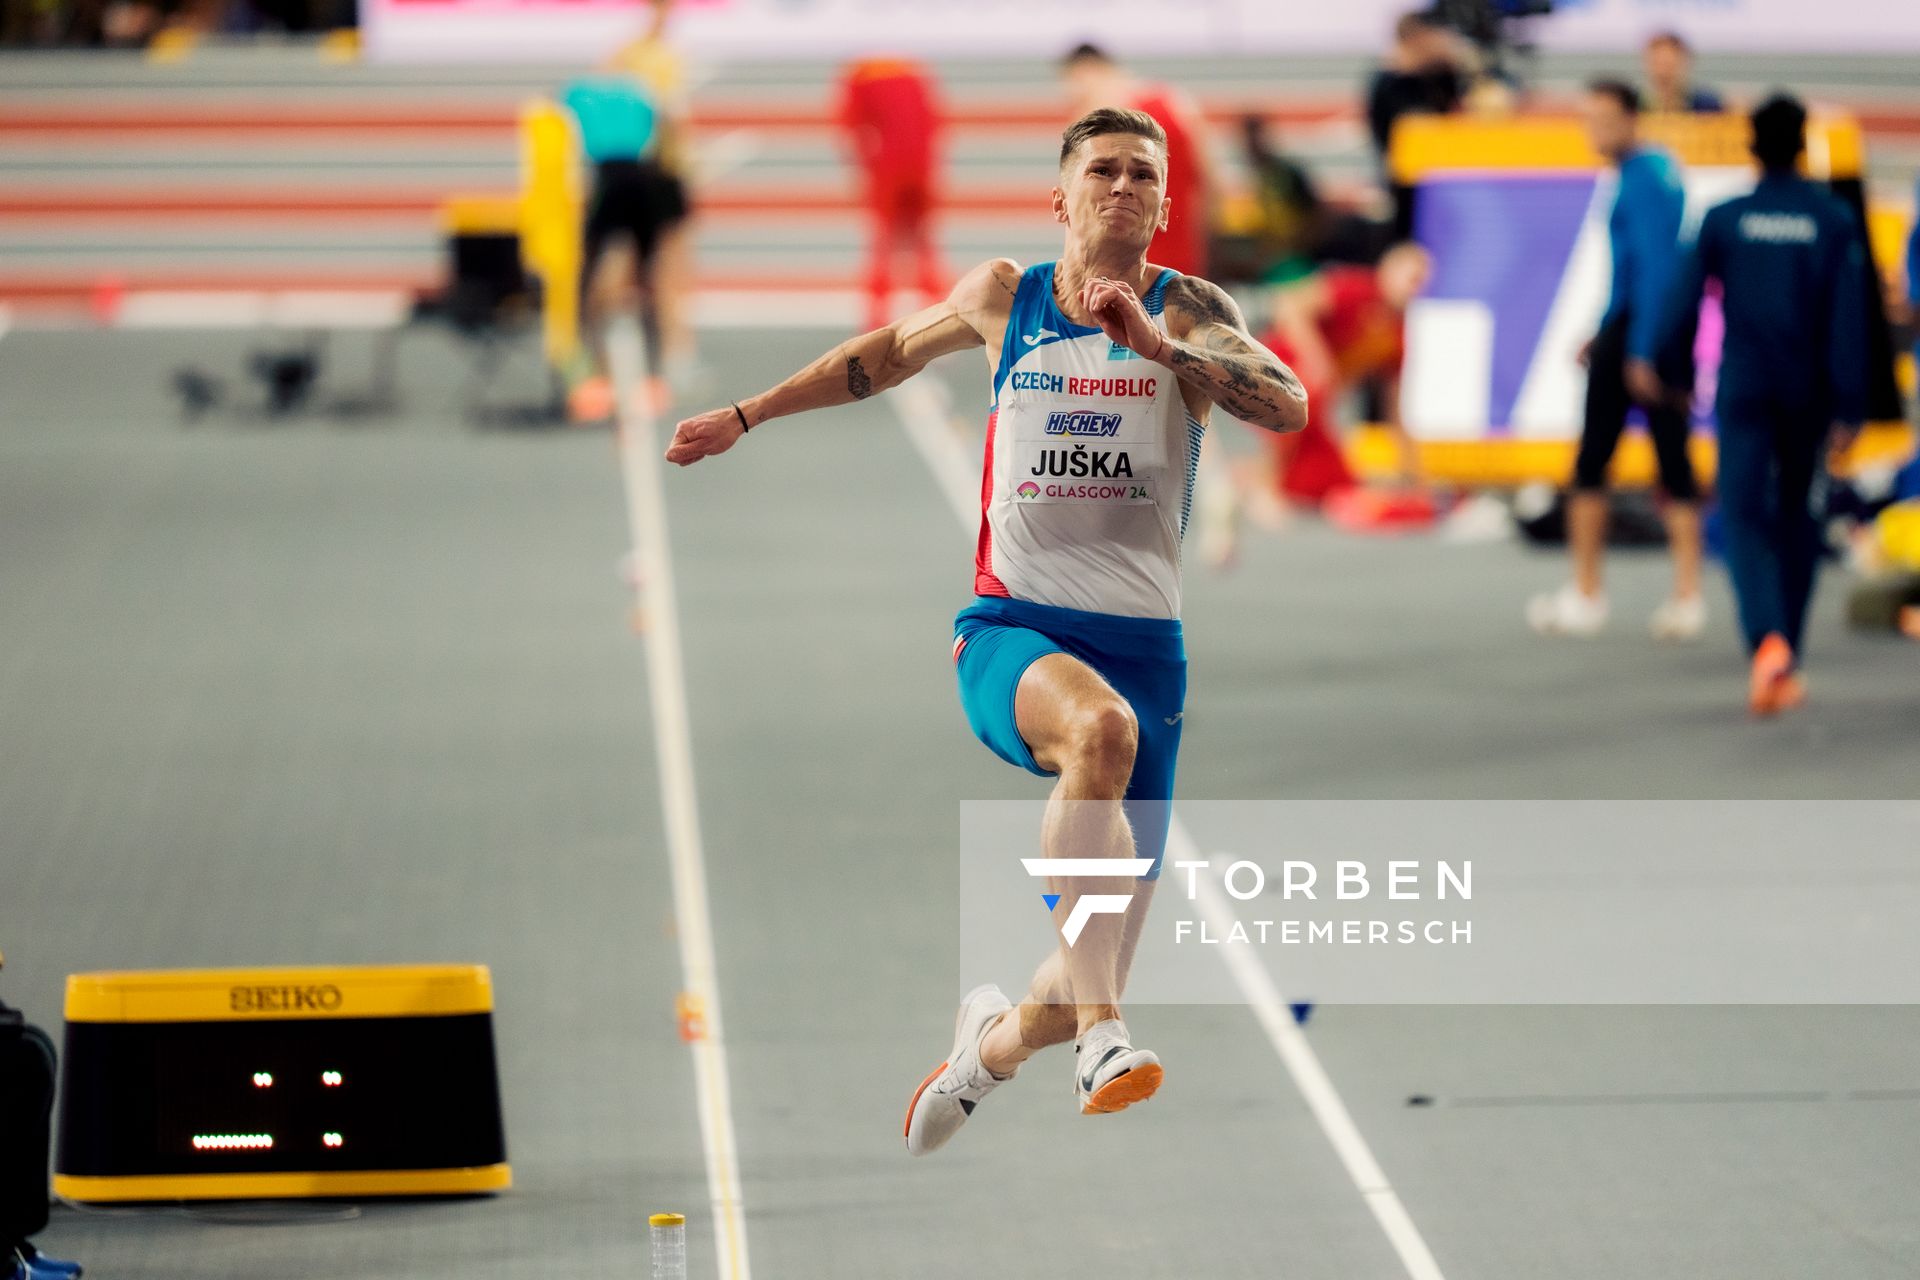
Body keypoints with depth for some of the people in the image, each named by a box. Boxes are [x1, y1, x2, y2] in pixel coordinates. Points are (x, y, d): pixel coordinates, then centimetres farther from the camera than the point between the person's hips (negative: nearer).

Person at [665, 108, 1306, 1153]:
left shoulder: (1187, 310, 0)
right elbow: (891, 353, 27)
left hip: (1141, 643, 1)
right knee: (1099, 726, -40)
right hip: (1010, 633, -1)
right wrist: (744, 417, 33)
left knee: (1087, 986, 3)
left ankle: (993, 1041, 41)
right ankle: (1102, 1034, -41)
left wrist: (1157, 343, -30)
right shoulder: (1003, 296, 7)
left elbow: (1288, 407, -18)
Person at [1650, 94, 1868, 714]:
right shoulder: (1833, 221, -2)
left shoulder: (1722, 220, -3)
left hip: (1743, 390, -1)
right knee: (1796, 518, 16)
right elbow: (1850, 316, -5)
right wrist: (1849, 405, -2)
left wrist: (1668, 367, 16)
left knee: (1745, 517, -3)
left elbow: (1684, 299, 0)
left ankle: (1767, 638, -29)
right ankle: (1786, 664, 19)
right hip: (1808, 392, 1)